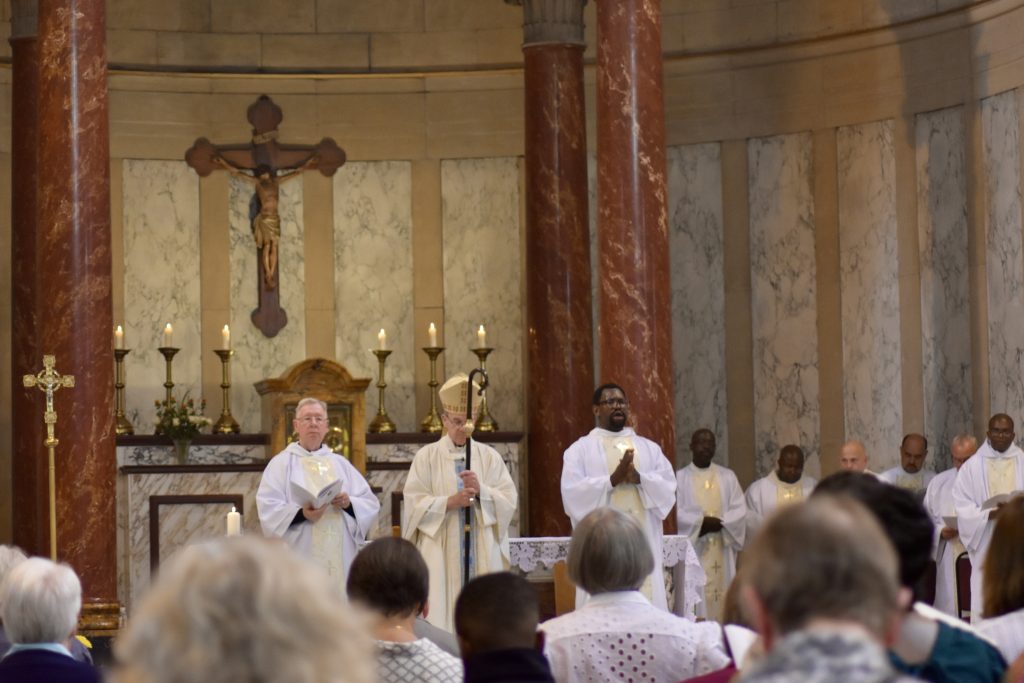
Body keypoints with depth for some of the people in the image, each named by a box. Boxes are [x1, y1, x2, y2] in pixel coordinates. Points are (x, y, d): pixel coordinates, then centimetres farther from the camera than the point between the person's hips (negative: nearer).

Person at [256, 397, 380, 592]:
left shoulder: (340, 464, 17)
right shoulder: (281, 463, 6)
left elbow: (371, 504, 12)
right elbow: (268, 509, -6)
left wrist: (348, 503, -10)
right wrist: (302, 513, -23)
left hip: (340, 558, 4)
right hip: (301, 558, -4)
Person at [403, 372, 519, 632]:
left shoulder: (489, 456, 10)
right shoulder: (426, 456, 4)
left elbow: (510, 501, 4)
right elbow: (414, 504, -3)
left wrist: (481, 491, -13)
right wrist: (450, 502, -16)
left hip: (483, 554, 2)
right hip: (441, 555, -2)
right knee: (443, 617, -7)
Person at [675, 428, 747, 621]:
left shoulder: (728, 477, 11)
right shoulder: (679, 478, 3)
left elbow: (740, 510, 3)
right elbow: (676, 513, -7)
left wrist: (719, 523, -12)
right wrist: (701, 522, -17)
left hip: (722, 551, 3)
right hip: (693, 551, -3)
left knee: (722, 594, 0)